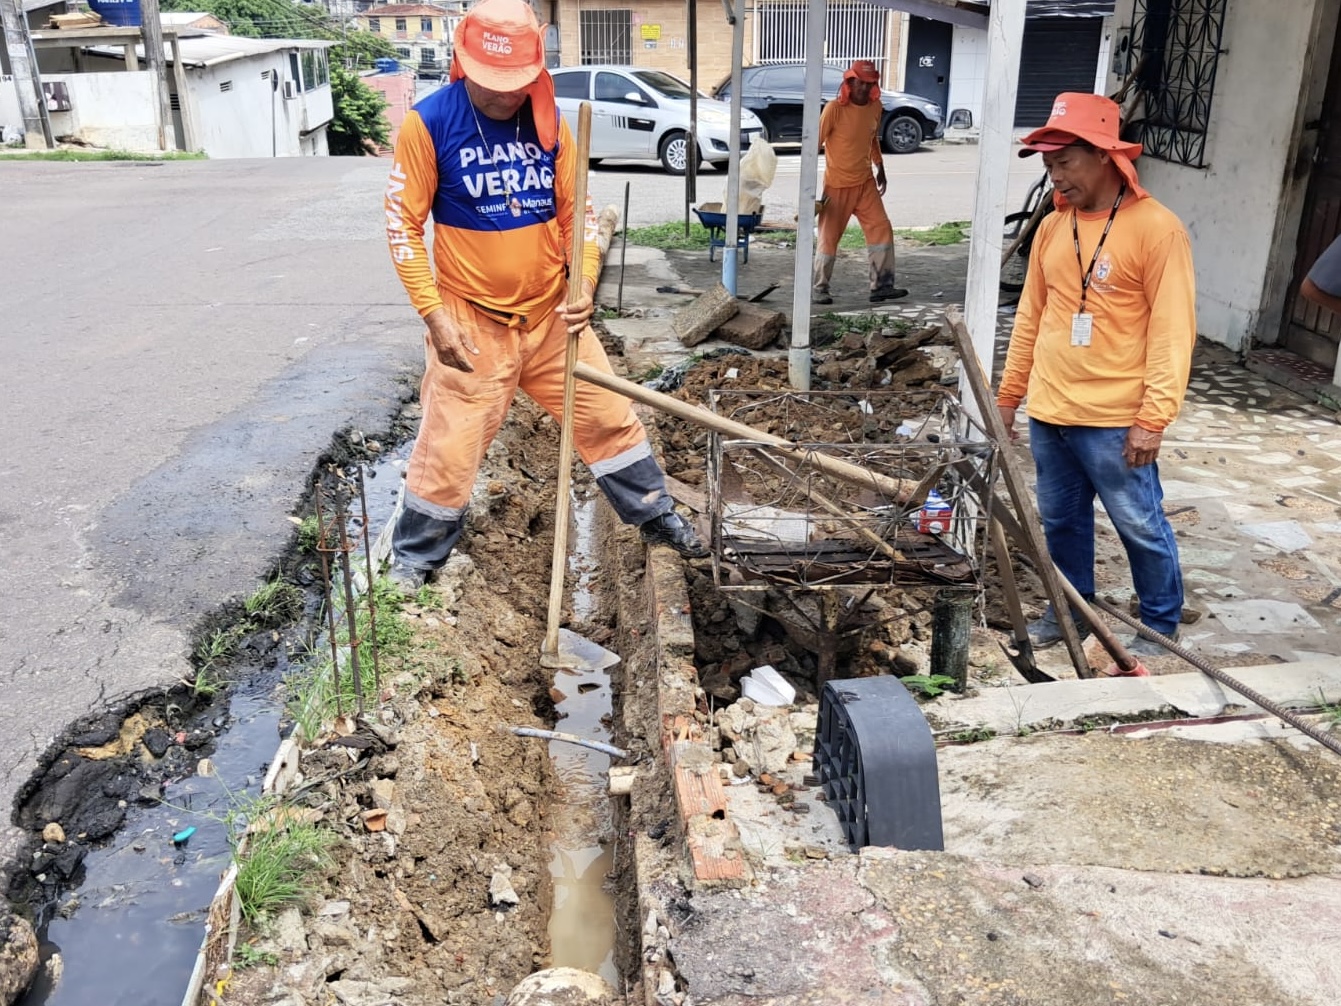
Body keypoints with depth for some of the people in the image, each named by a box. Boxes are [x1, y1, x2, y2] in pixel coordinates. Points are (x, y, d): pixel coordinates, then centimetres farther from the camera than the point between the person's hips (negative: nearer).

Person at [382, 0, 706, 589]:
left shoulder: (549, 122, 0)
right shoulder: (428, 123, -12)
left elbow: (575, 210, 8)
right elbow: (403, 224, -9)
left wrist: (584, 279, -9)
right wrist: (434, 315, -14)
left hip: (552, 314, 4)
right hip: (471, 320, -4)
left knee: (609, 415, 12)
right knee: (448, 446, 1)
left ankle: (655, 515, 33)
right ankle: (414, 558, 24)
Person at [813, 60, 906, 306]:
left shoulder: (876, 108, 2)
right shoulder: (834, 109, -15)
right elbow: (815, 144, -13)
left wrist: (880, 168, 20)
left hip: (865, 182, 5)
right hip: (837, 185, -5)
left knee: (882, 230, 0)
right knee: (829, 237, 1)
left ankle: (882, 285, 6)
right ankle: (819, 288, 13)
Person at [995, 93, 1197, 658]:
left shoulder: (1156, 229, -11)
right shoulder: (1052, 228, 7)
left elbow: (1173, 330, -13)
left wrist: (1154, 418, -18)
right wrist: (1009, 395, 14)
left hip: (1114, 420, -6)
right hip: (1048, 414, 6)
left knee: (1140, 527, 7)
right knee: (1061, 520, 17)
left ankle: (1161, 627, 26)